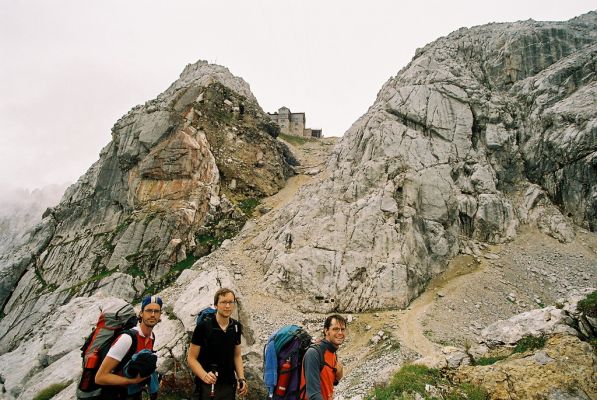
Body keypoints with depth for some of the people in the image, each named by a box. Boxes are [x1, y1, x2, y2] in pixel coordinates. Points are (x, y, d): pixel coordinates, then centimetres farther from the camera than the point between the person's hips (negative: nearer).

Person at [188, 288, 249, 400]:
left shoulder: (236, 327, 1)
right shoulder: (203, 326, -12)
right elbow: (191, 358, -9)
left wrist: (241, 379, -1)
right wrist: (204, 376, -24)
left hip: (229, 386, 4)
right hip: (206, 386, -4)